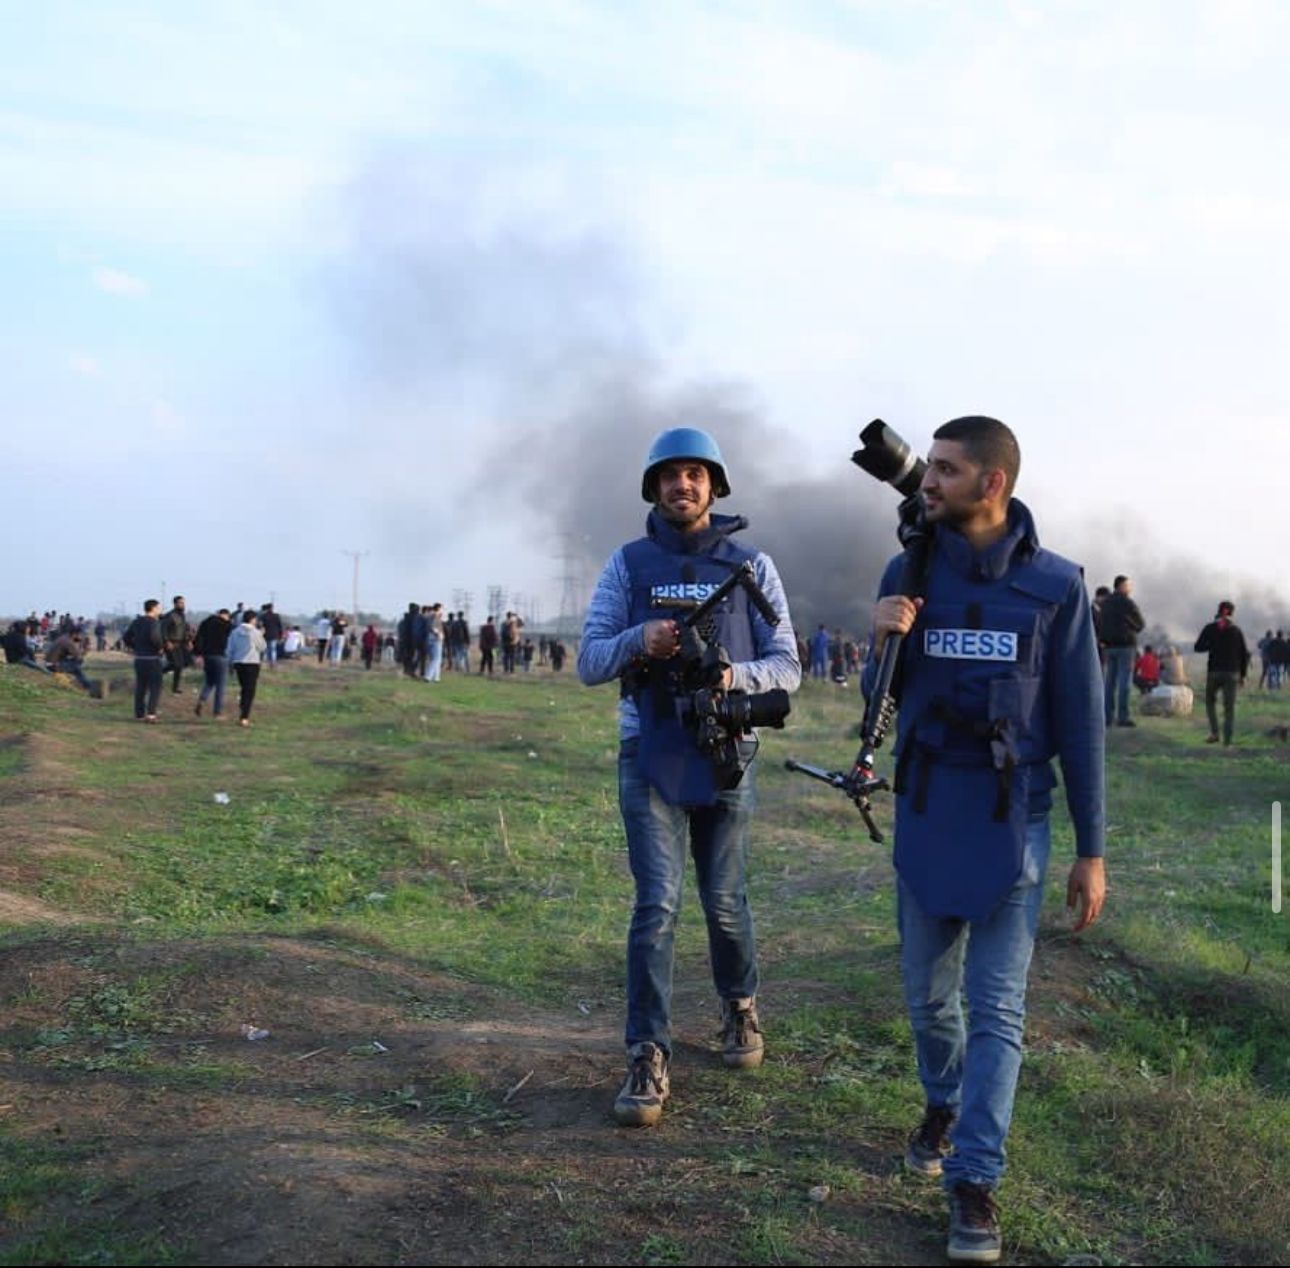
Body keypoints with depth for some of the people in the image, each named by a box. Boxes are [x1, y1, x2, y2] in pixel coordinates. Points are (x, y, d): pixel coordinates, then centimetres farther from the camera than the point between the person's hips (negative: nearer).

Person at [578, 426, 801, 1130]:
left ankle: (740, 1008, 37)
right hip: (649, 757, -1)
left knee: (725, 902, 12)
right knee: (657, 905, -8)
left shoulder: (752, 565, 3)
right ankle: (648, 1058, -1)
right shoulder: (628, 564, 3)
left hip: (725, 756, 1)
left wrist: (737, 675, -21)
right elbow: (589, 661, -1)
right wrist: (638, 640, -21)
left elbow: (786, 666, 0)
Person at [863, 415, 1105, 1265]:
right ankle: (945, 1102, 41)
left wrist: (1092, 851, -3)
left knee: (997, 1007, -2)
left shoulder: (1055, 584, -7)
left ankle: (974, 1180, 6)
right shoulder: (909, 572, 0)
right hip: (924, 817, 3)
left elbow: (1080, 722, -4)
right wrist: (884, 643, -16)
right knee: (929, 993, 15)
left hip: (1012, 823, -3)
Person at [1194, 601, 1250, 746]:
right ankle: (1227, 739, -4)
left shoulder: (1210, 628, -2)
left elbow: (1198, 647, -1)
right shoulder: (1236, 630, 1)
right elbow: (1244, 654, 2)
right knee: (1229, 706, 4)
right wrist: (1243, 675, 10)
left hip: (1214, 671, 0)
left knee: (1210, 701, 19)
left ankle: (1214, 733, 5)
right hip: (1232, 673, 0)